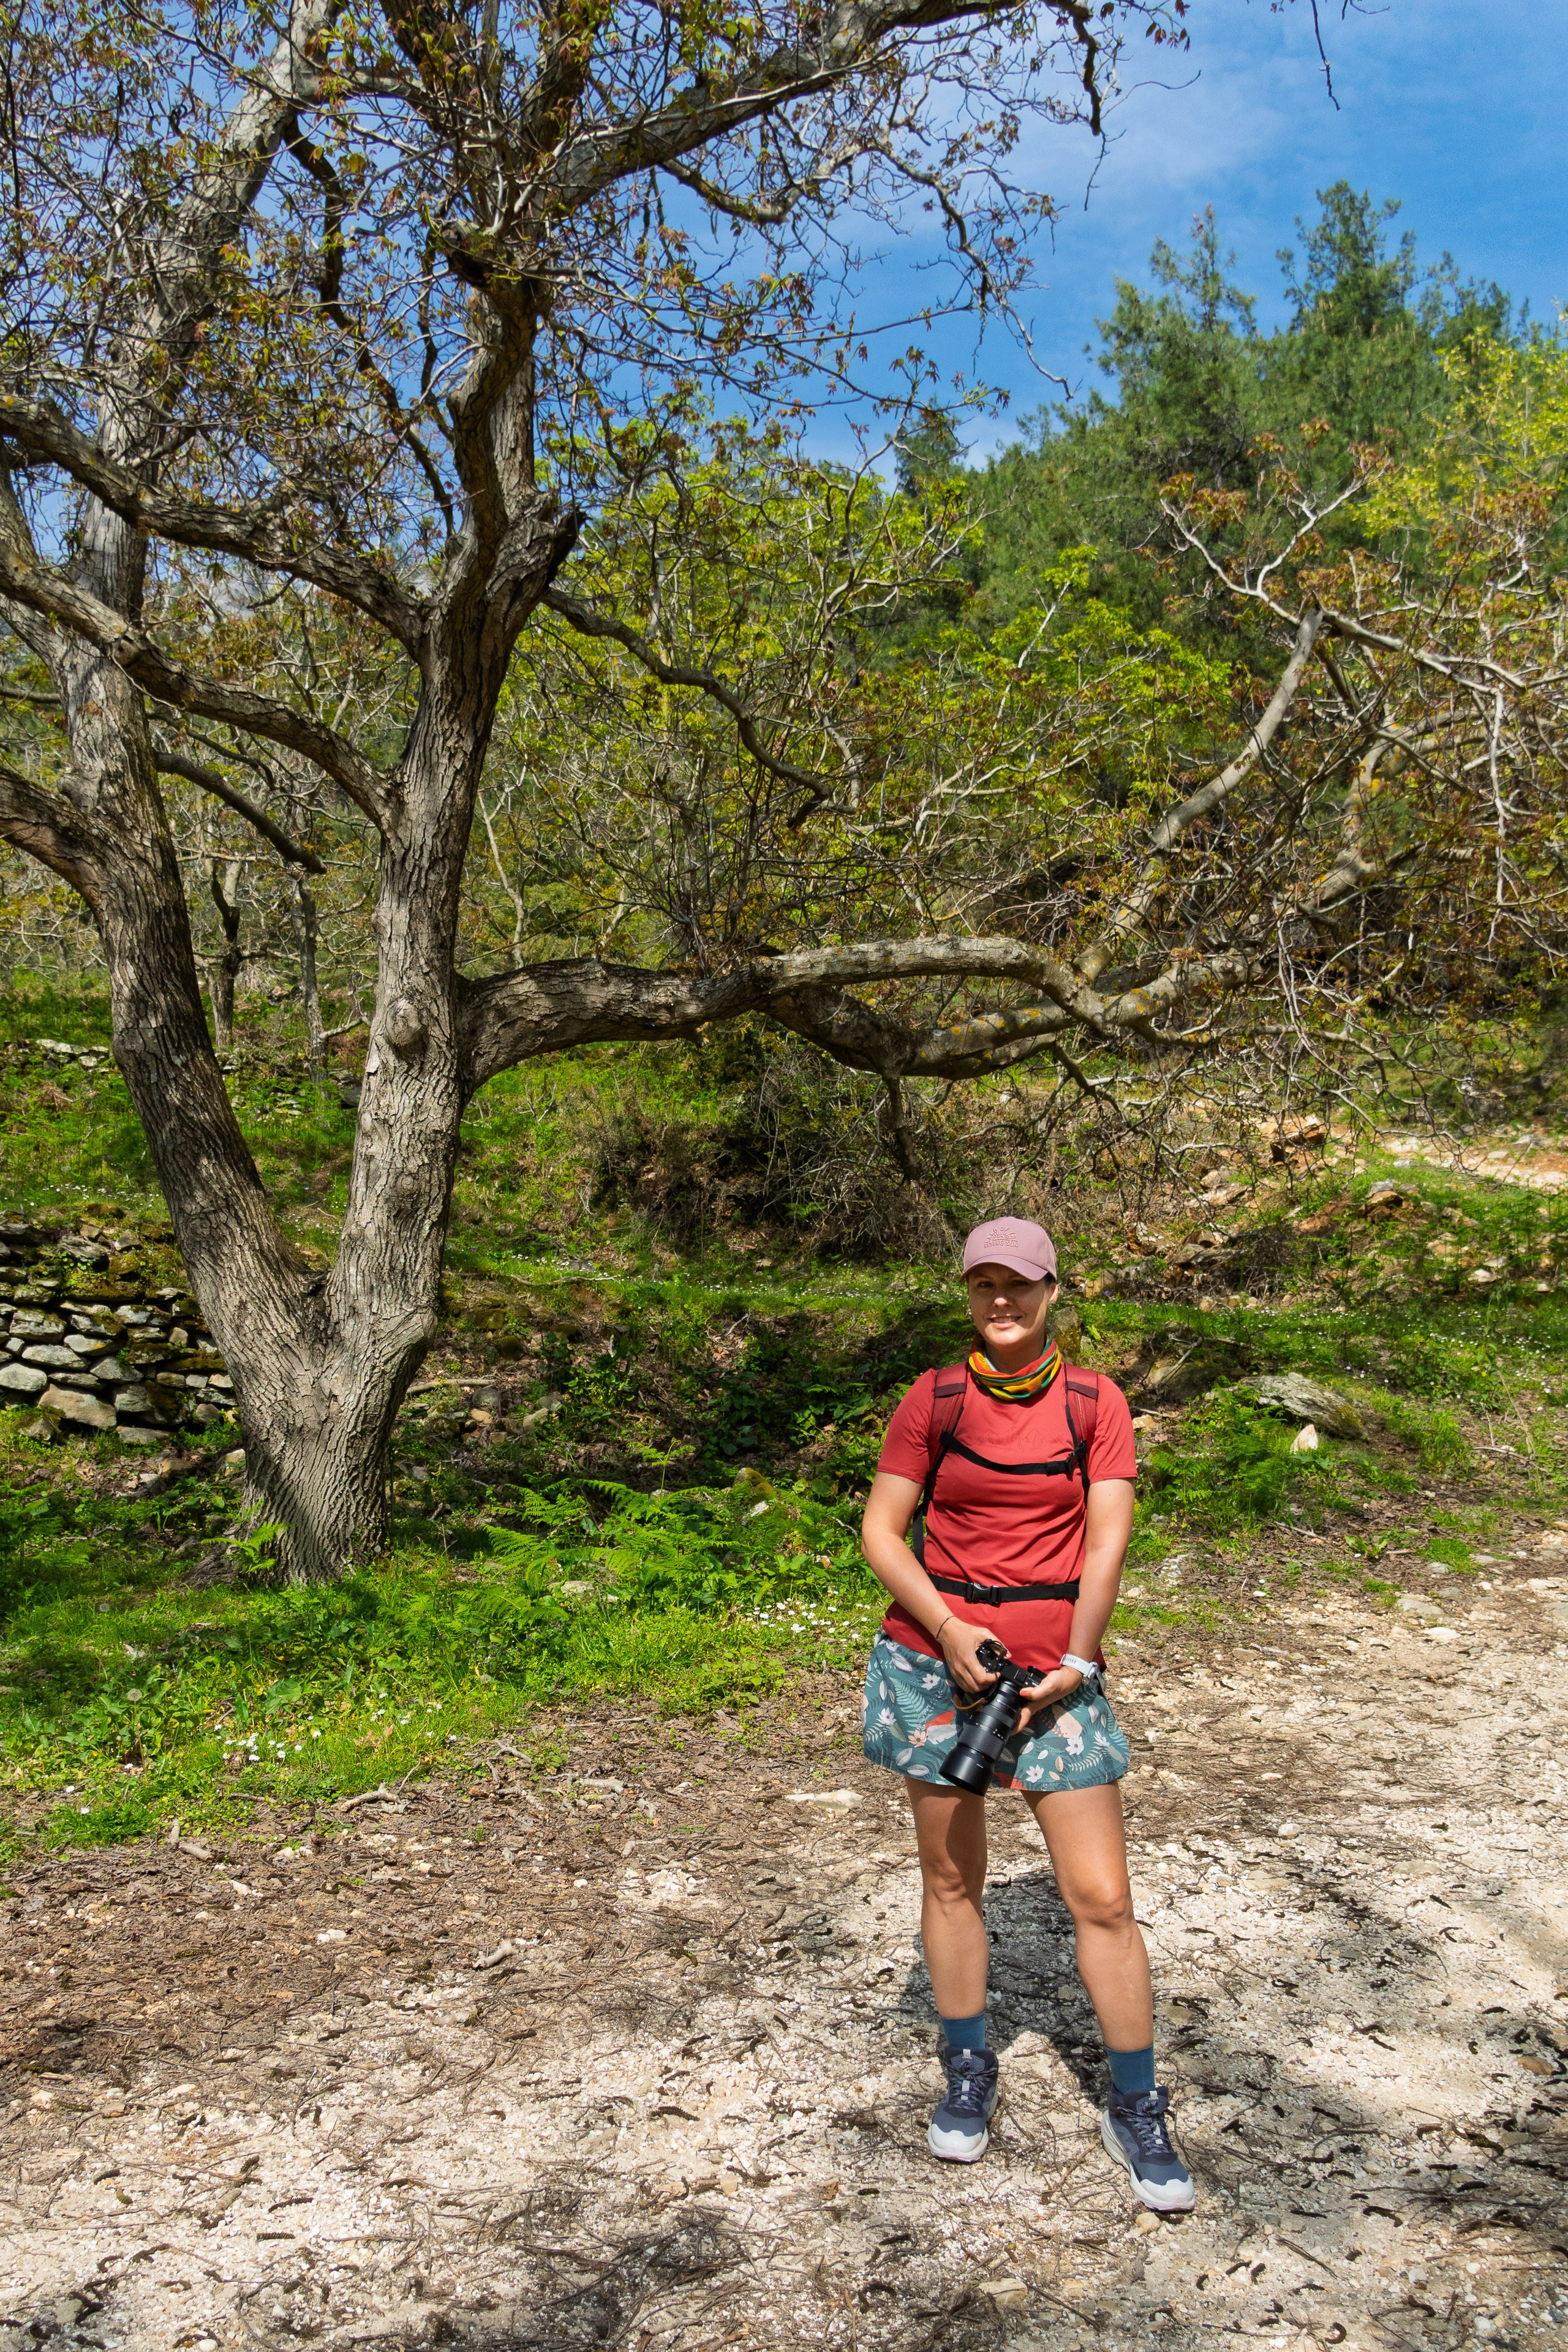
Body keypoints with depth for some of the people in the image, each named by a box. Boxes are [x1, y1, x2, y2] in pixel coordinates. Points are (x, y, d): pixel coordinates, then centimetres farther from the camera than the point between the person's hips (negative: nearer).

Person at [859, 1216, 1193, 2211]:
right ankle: (969, 2073, 32)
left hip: (1056, 1670, -1)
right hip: (936, 1658, 1)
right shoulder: (933, 1401, 0)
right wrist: (948, 1628, -14)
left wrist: (1076, 1662, -14)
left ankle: (1138, 2110, 16)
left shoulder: (1095, 1403, -1)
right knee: (952, 1878, 13)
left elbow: (1109, 1539, -6)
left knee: (1103, 1897, -1)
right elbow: (881, 1531, -1)